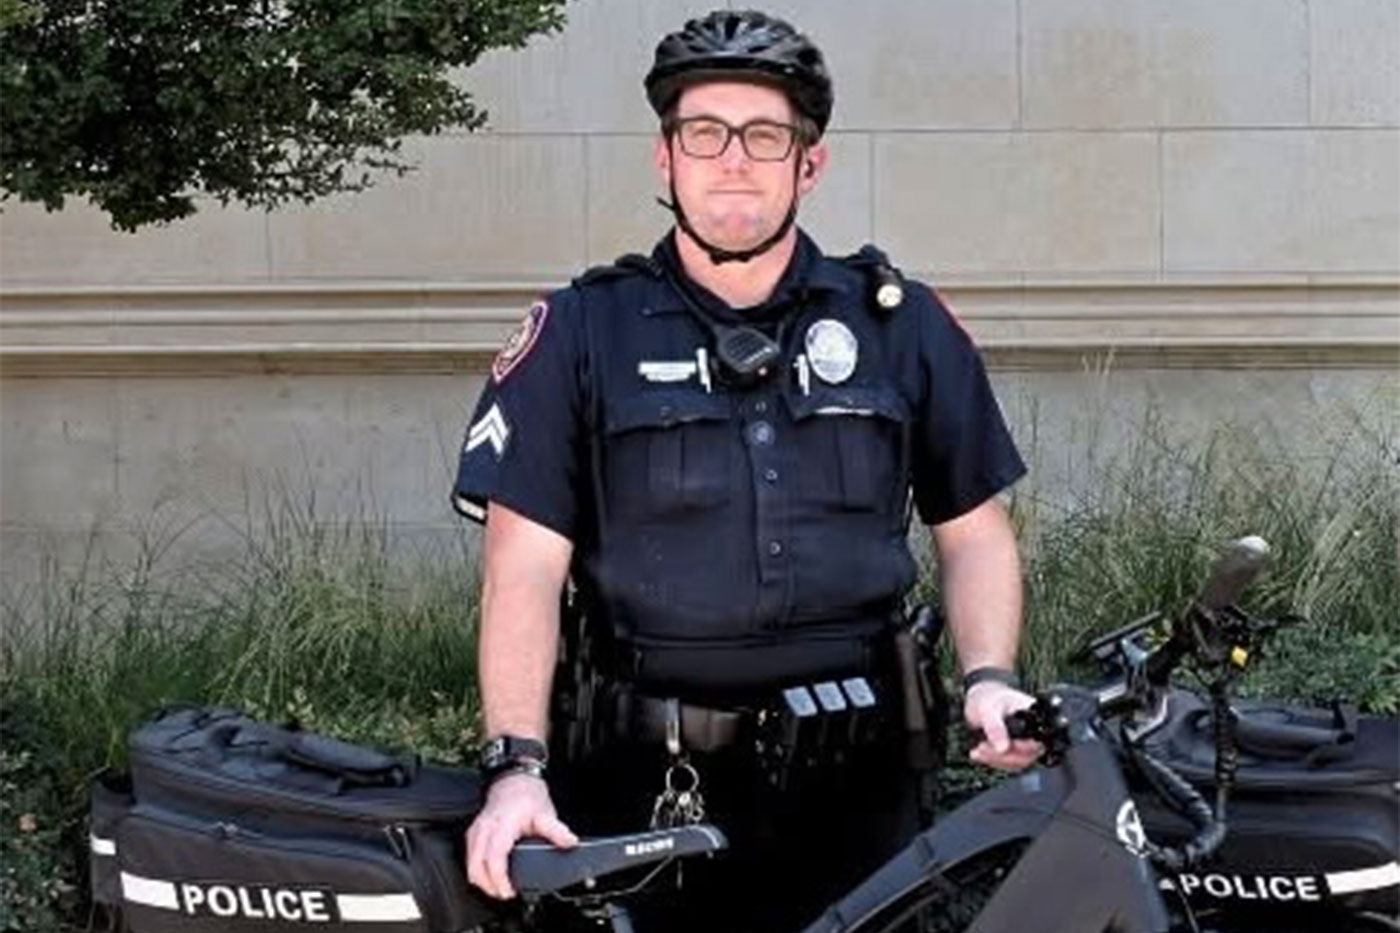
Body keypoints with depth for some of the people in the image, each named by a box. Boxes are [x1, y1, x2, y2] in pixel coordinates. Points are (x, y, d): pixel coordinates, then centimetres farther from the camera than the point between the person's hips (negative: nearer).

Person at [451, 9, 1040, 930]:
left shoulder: (903, 324, 7)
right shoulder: (579, 333, 2)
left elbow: (973, 531, 12)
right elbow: (525, 568, -4)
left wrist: (989, 677, -5)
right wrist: (517, 766, -15)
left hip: (854, 783, 2)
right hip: (645, 785, -1)